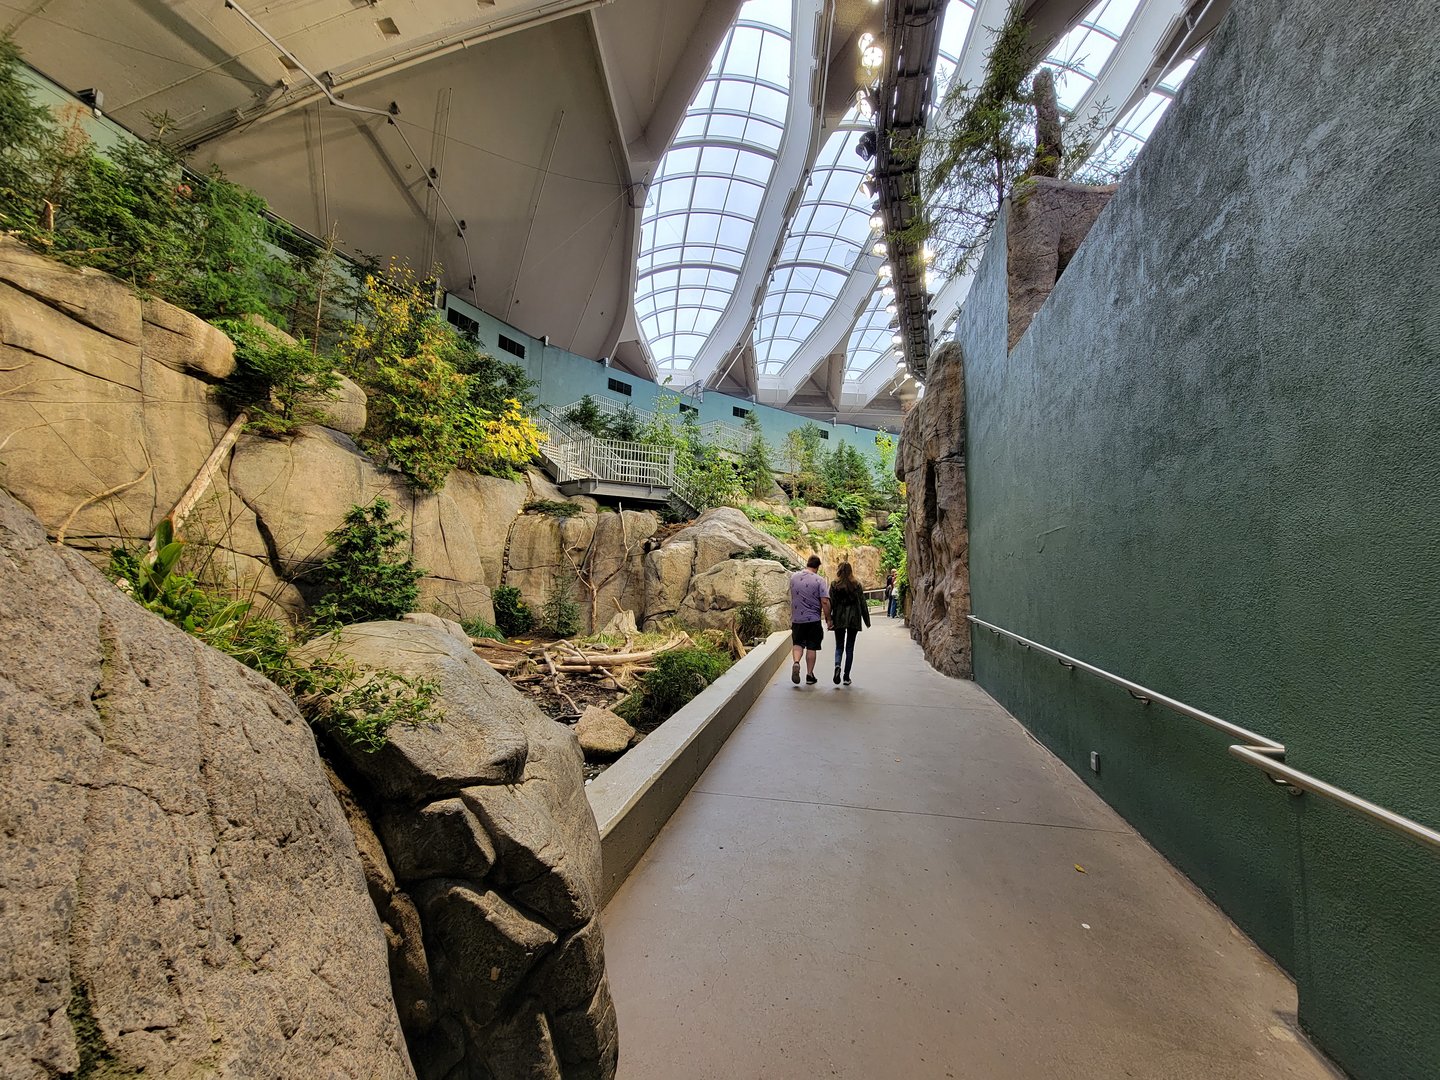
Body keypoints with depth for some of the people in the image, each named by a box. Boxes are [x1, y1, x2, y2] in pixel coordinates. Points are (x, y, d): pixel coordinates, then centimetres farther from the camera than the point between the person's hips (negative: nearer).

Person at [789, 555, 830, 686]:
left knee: (797, 643, 14)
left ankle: (795, 662, -12)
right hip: (814, 619, -2)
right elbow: (825, 602, -14)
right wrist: (828, 618, -5)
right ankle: (809, 675, 15)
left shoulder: (793, 577, 2)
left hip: (796, 618, 2)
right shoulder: (819, 580, -10)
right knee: (811, 647, 9)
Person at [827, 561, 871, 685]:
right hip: (854, 619, 1)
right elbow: (863, 604, 2)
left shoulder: (834, 585, -3)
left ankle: (837, 665, -18)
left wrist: (828, 619, -1)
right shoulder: (857, 585, 0)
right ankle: (846, 677, 9)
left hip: (839, 620, -1)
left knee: (839, 646, 11)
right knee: (850, 648, 8)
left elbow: (830, 603, -6)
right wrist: (867, 620, 9)